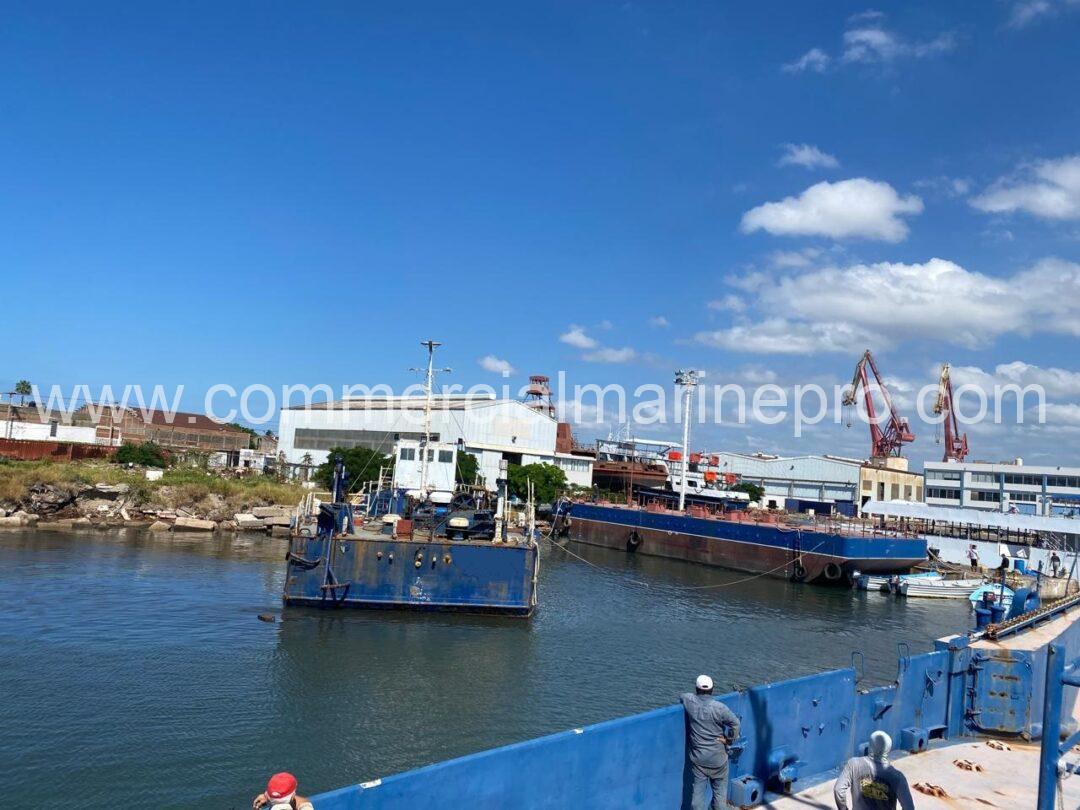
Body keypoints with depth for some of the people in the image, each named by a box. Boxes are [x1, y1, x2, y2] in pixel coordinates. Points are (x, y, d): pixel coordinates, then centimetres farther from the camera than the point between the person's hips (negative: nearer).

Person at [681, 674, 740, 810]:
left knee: (698, 788, 9)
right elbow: (735, 723, -17)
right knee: (720, 789, 14)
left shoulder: (690, 701, -10)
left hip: (697, 757, 2)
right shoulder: (719, 707, -17)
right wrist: (729, 739, -4)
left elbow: (684, 696, 13)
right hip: (717, 757, -2)